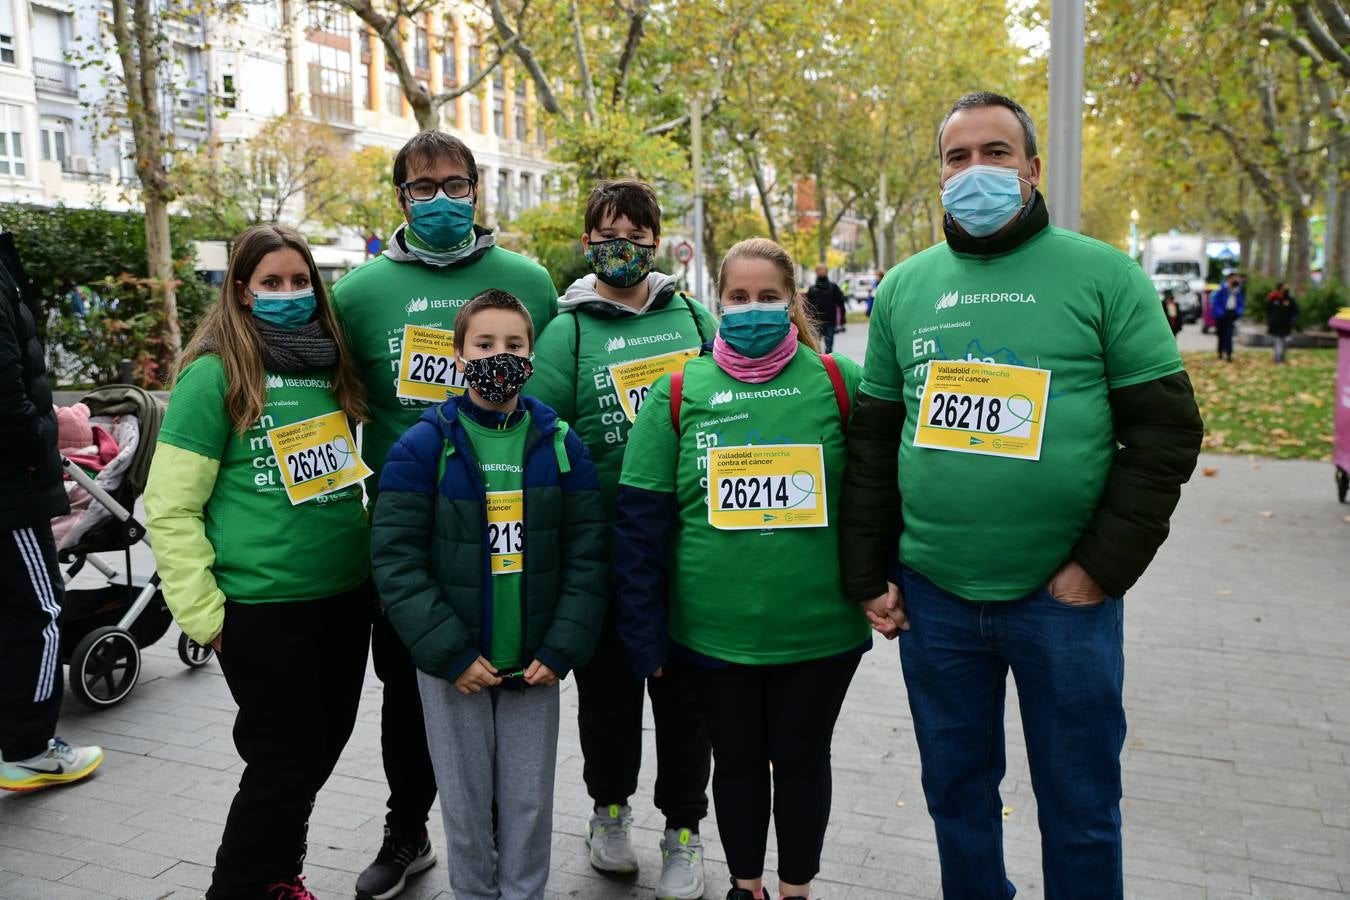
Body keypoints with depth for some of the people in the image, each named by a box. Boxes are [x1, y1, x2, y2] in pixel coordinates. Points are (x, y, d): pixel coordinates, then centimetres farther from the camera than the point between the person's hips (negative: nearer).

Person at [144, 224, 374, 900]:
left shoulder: (331, 366, 9)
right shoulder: (214, 373, -9)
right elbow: (170, 510, -10)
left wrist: (370, 549, 13)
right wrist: (206, 616, -12)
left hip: (347, 596, 6)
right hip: (264, 610, -6)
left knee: (323, 746, 17)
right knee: (286, 761, 3)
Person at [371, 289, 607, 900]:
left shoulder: (561, 444, -2)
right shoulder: (422, 447, -8)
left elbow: (586, 554, -1)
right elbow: (396, 558, -11)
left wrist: (561, 650, -9)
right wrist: (452, 654, -16)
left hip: (535, 664, 2)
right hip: (453, 666, -1)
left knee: (529, 803, 13)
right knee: (466, 805, 13)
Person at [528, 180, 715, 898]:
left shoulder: (695, 318, 6)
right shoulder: (567, 332, -2)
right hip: (603, 555, -1)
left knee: (686, 690, 11)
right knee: (609, 687, 14)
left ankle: (683, 830, 31)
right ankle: (609, 807, 39)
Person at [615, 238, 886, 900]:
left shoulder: (839, 382, -3)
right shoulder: (679, 392, -1)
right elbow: (641, 520, -2)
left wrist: (878, 584, -5)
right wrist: (645, 634, -3)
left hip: (820, 628, 0)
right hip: (714, 630, 1)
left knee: (802, 760, 16)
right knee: (737, 760, 17)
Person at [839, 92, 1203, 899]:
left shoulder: (1104, 275, -2)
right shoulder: (905, 288, 7)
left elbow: (1165, 430, -4)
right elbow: (872, 440, 9)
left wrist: (1103, 566, -11)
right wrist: (868, 574, 4)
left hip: (1063, 596, -2)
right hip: (930, 596, 3)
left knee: (1079, 804, 11)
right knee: (956, 792, 17)